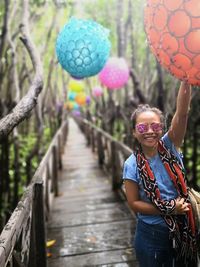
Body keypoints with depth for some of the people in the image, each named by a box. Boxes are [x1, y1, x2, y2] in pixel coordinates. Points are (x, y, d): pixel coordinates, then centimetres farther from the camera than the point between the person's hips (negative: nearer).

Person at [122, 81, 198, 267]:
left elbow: (182, 113, -24)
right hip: (152, 235, -2)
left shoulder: (170, 146, -9)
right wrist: (169, 209, -18)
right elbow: (134, 203, -9)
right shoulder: (132, 165, -13)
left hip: (183, 231, 2)